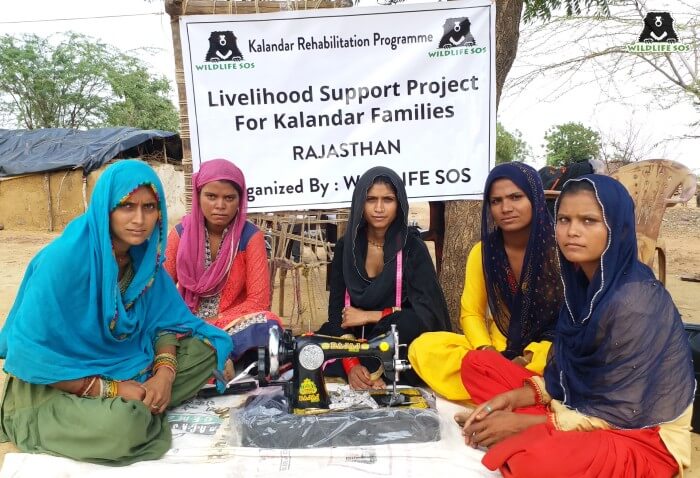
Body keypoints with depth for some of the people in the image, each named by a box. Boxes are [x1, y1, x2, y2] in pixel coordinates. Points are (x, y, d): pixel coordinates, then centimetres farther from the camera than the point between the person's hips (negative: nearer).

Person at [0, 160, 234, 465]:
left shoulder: (144, 257, -5)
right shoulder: (65, 258, -25)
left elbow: (165, 321, 1)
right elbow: (31, 355, -23)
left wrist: (165, 371, -18)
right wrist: (109, 390, -22)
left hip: (121, 366, 7)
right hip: (55, 386, -6)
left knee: (205, 349, -5)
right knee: (123, 426, -36)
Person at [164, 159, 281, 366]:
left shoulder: (250, 236, -9)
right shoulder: (181, 232, -1)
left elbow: (258, 301, -12)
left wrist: (212, 325, -19)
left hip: (232, 324, -1)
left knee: (265, 326, -34)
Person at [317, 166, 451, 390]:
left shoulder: (412, 247, -6)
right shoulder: (345, 246, 1)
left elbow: (427, 313, -14)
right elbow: (337, 310, -5)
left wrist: (369, 316, -13)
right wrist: (351, 365, -20)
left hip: (400, 344, -1)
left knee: (410, 323, -35)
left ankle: (367, 377, -17)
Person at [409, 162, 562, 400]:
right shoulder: (482, 252, 0)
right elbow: (471, 312, 4)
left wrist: (529, 358, -21)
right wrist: (486, 351, -16)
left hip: (549, 350, -4)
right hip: (499, 350, 4)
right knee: (424, 347, -21)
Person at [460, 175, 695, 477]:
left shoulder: (634, 301, -24)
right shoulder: (583, 282, -1)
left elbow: (623, 411, -21)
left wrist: (524, 423, -18)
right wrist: (513, 397, -8)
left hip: (645, 438, -8)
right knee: (477, 363, 1)